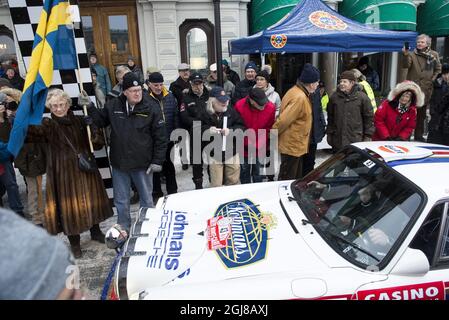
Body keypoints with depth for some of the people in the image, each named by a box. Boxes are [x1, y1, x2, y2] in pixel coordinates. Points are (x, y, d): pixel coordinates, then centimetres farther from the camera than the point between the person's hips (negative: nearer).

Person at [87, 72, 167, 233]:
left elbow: (160, 137, -8)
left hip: (143, 164, -3)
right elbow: (101, 121, 15)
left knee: (147, 199, 14)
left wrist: (157, 161, -10)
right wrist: (90, 107, 0)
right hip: (119, 163, 3)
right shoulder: (113, 106, -1)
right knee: (121, 201, 16)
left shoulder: (152, 109, -10)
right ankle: (123, 229, 35)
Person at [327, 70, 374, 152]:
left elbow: (368, 118, 2)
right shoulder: (334, 97, 7)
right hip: (337, 140, 3)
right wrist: (329, 133, 12)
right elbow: (330, 117, 14)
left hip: (356, 140, -3)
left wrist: (367, 136, 0)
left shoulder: (362, 97, -2)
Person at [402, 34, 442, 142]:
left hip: (426, 89, 4)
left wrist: (433, 79, 3)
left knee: (422, 114, 12)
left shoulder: (434, 55, 9)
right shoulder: (412, 54, -1)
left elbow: (438, 69, 16)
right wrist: (405, 55, -32)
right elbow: (406, 65, -18)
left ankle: (419, 135, 21)